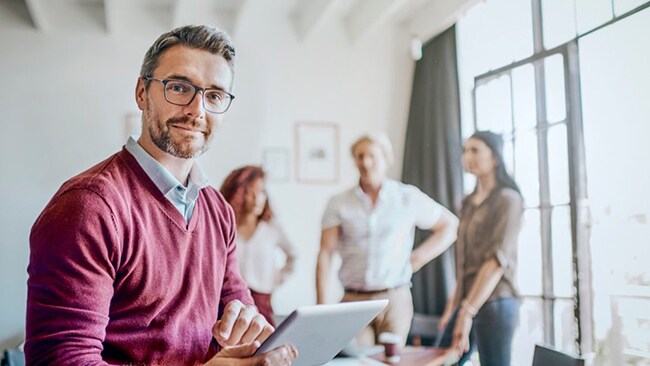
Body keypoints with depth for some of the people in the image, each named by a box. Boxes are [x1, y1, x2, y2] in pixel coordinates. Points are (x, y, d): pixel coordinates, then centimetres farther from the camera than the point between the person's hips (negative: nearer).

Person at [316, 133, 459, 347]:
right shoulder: (339, 204, 3)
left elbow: (450, 225, 10)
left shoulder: (409, 197, 2)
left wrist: (419, 258, 0)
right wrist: (321, 305, -7)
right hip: (353, 300, 1)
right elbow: (325, 255, 0)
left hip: (394, 299, 0)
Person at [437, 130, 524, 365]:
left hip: (494, 302, -7)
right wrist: (455, 303, 9)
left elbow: (499, 259, -17)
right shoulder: (468, 202, 15)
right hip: (467, 301, 7)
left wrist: (468, 311, -22)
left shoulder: (507, 199, -7)